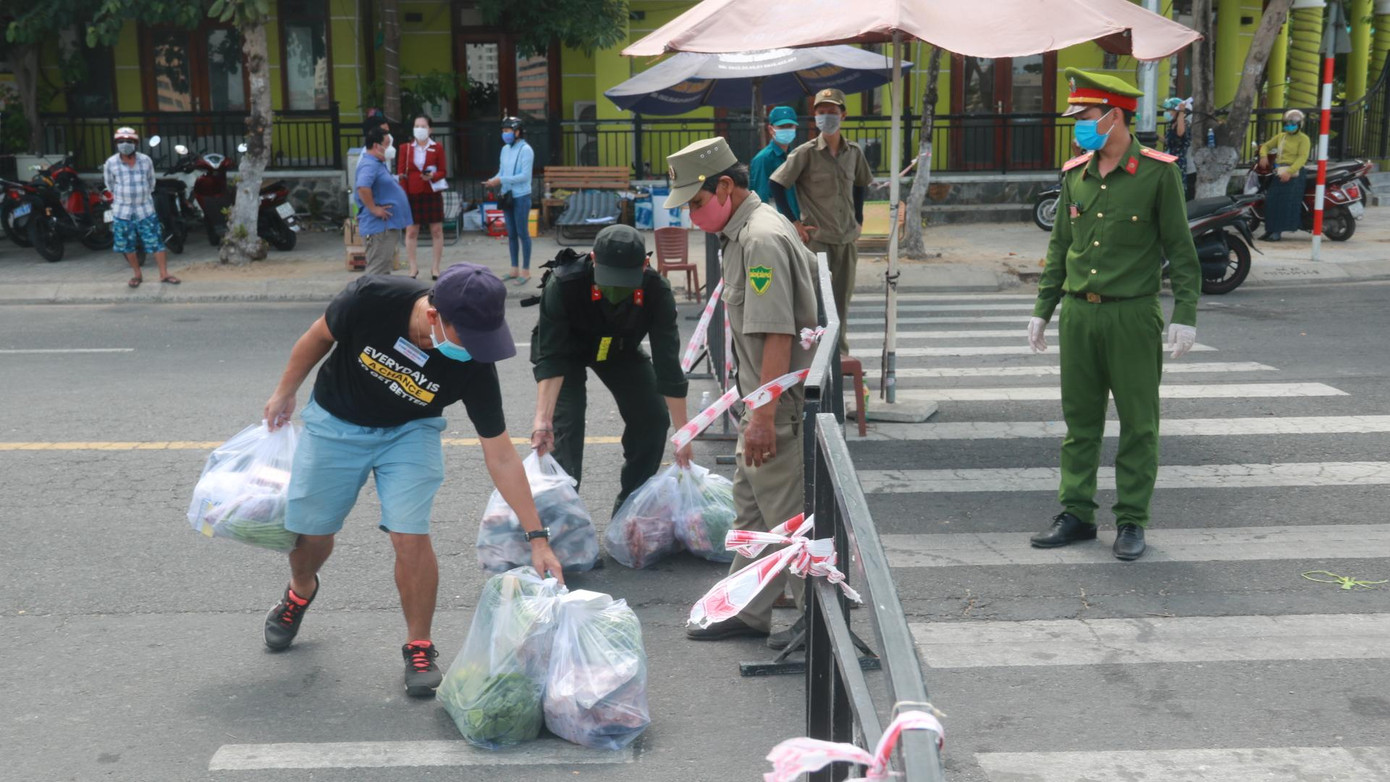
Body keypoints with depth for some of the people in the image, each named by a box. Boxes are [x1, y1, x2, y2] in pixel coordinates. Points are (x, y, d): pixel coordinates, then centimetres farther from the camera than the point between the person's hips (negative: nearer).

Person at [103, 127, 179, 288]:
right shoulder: (110, 163, -7)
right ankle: (137, 275, 22)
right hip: (123, 212, 0)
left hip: (145, 210, 0)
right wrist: (120, 199, 14)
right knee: (128, 246, 7)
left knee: (156, 243, -1)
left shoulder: (146, 160, -4)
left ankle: (164, 274, 6)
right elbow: (110, 185, 9)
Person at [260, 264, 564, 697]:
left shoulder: (475, 366, -30)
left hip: (408, 431, 0)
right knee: (312, 533, 10)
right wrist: (285, 393, 4)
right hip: (334, 421, 1)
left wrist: (537, 538, -21)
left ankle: (419, 648, 6)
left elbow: (501, 455, -21)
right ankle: (300, 593, 46)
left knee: (411, 536, -16)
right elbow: (320, 337, -11)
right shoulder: (371, 299, -34)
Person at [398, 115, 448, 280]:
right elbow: (401, 173, 4)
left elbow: (443, 172, 2)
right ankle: (413, 267, 10)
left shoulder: (437, 148, 3)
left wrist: (432, 176, -19)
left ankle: (435, 267, 10)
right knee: (411, 231, 1)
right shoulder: (406, 149, 5)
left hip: (432, 194, -1)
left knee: (436, 230, 2)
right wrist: (403, 195, -4)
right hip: (412, 195, 1)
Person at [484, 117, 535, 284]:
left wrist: (501, 180, -21)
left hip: (521, 197, -7)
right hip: (507, 196, 7)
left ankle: (525, 271, 5)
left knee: (523, 233, -1)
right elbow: (502, 172, 13)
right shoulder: (505, 149, 10)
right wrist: (492, 181, -7)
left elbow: (524, 176, -18)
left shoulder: (526, 150, -12)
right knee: (511, 234, 12)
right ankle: (515, 269, 20)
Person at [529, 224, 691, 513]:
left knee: (653, 418, -5)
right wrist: (542, 419, -46)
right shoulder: (563, 285, -40)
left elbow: (668, 364, -30)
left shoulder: (657, 292, -34)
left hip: (620, 349, 3)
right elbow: (550, 359, -36)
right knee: (566, 424, -19)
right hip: (567, 349, -2)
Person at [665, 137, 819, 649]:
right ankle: (748, 612, 27)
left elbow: (777, 334, -26)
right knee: (751, 506, 17)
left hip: (780, 402, -11)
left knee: (787, 513, 0)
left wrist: (764, 415, -27)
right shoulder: (744, 232, 12)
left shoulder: (762, 239, -21)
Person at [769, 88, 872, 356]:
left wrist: (859, 220, 15)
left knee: (842, 298, 10)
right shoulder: (805, 153, -7)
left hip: (846, 238, 5)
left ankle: (841, 352, 22)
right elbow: (777, 185, -5)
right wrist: (794, 222, -8)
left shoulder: (853, 153, 7)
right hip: (816, 238, -5)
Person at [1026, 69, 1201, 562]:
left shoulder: (1158, 173, -5)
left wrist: (1185, 315, -9)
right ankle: (1076, 514, 18)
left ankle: (1132, 521, 14)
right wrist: (1043, 309, 14)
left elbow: (1180, 249, -4)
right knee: (1079, 420, 9)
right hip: (1078, 314, 5)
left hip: (1133, 316, -4)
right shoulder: (1074, 174, 9)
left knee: (1138, 424, 4)